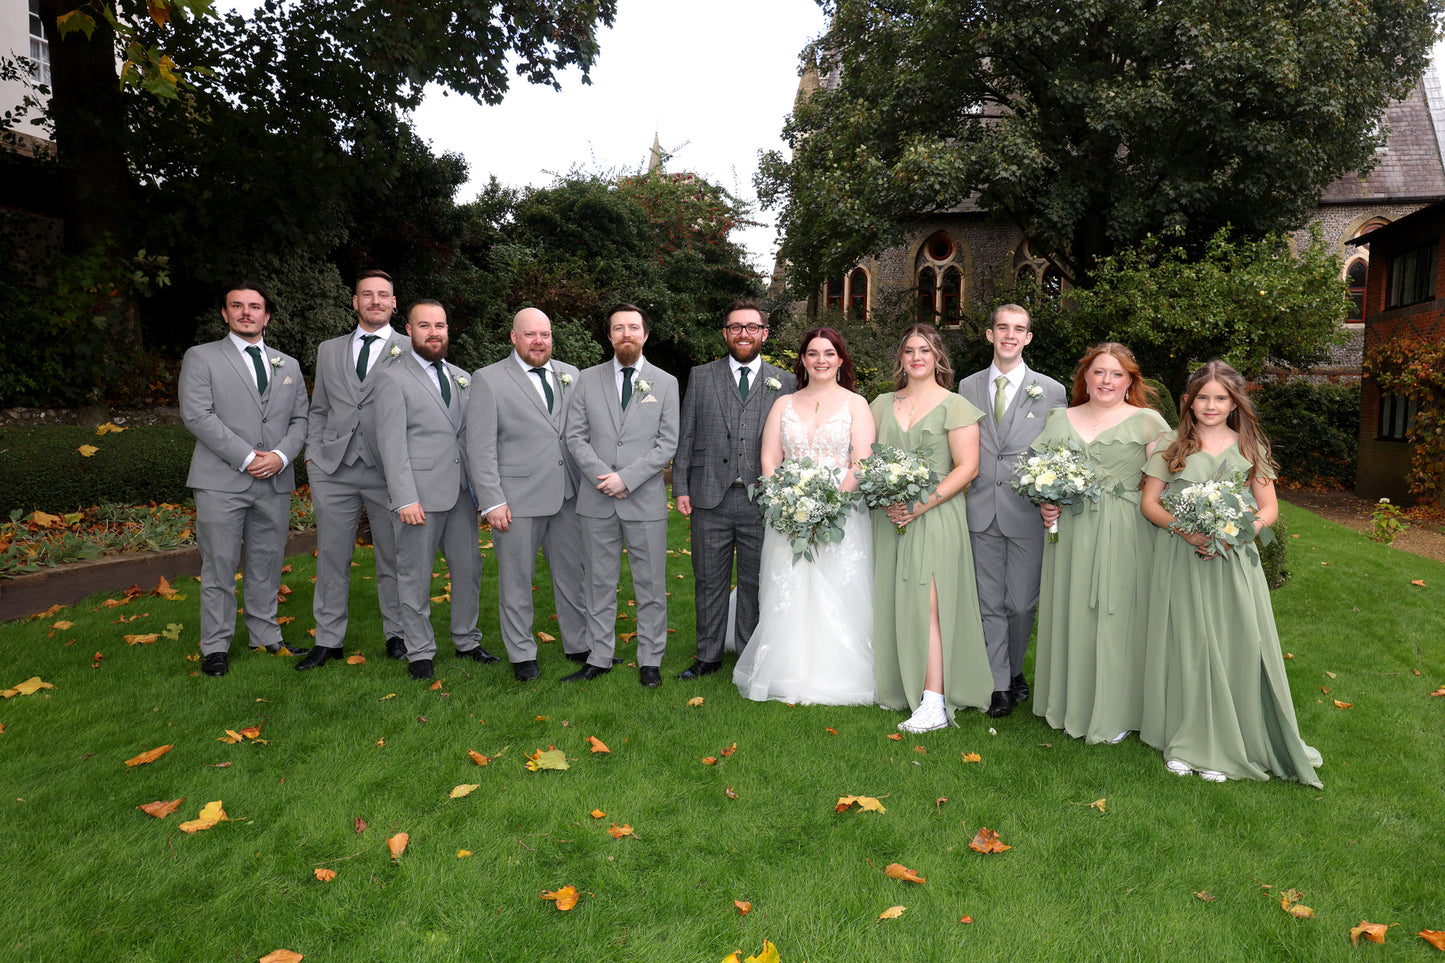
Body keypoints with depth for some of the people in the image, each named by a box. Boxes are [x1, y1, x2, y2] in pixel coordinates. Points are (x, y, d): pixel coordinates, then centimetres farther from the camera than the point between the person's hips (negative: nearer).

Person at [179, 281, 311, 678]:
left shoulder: (289, 365, 17)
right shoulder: (202, 357, 5)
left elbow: (300, 419, 12)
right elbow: (197, 415, -6)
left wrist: (280, 455, -7)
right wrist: (246, 457, -13)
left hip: (276, 482, 4)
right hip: (222, 481, -3)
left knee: (267, 563, 10)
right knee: (219, 566, 1)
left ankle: (266, 636, 23)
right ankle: (216, 646, 12)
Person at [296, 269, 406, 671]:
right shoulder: (329, 350, 17)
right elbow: (318, 410, 19)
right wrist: (312, 453, 7)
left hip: (390, 470, -3)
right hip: (333, 470, 3)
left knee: (393, 558, 5)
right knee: (331, 557, 7)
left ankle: (397, 635, 19)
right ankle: (329, 640, 18)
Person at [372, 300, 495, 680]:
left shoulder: (461, 377, 15)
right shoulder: (392, 379, -4)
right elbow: (392, 445, -11)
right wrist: (405, 499, -18)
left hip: (461, 491, 6)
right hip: (420, 495, -6)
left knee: (469, 568, 12)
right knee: (415, 576, 4)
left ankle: (467, 640, 28)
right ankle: (420, 653, 17)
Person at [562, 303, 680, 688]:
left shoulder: (665, 383, 3)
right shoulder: (588, 379, 7)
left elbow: (668, 444, -3)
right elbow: (575, 436, 3)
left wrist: (626, 478, -13)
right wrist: (602, 476, -12)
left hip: (646, 500, -1)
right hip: (597, 499, 2)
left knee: (651, 584, 5)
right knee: (600, 583, 10)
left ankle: (650, 660, 18)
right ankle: (598, 658, 21)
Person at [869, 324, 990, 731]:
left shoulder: (955, 406, 0)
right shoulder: (883, 404, 14)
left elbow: (967, 467, -6)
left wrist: (922, 505, -15)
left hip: (935, 517, -4)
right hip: (889, 516, 5)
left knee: (926, 606, -10)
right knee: (892, 603, 5)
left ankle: (934, 704, -8)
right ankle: (898, 686, 17)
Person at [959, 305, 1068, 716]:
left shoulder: (1051, 391, 2)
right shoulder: (967, 387, 8)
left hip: (1028, 512, -2)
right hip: (981, 512, 2)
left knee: (1022, 603, 4)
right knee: (989, 602, 7)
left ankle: (1015, 670, 29)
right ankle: (999, 685, 18)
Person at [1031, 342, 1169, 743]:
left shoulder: (1147, 421, 2)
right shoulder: (1060, 420, 12)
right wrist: (1044, 503, -3)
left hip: (1125, 536, -3)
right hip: (1069, 532, 3)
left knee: (1117, 617, 1)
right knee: (1070, 613, 9)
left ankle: (1114, 714, 16)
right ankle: (1069, 703, 25)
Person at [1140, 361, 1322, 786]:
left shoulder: (1250, 448, 8)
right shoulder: (1173, 447, 5)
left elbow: (1269, 509, 8)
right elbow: (1149, 503, 3)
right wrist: (1185, 530, -15)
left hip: (1233, 561, 1)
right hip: (1181, 560, -1)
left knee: (1237, 646, -1)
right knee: (1186, 646, 3)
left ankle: (1227, 744, 13)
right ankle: (1185, 739, 16)